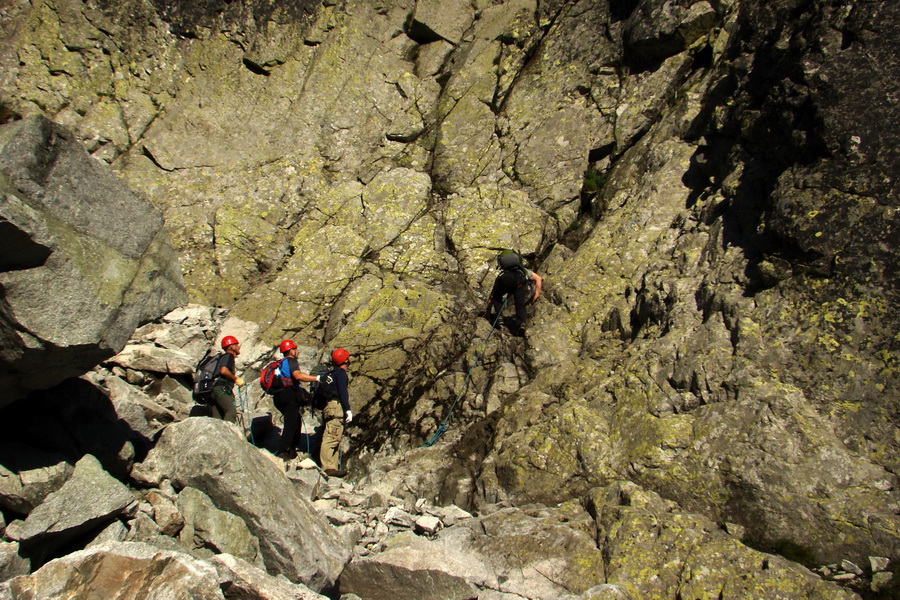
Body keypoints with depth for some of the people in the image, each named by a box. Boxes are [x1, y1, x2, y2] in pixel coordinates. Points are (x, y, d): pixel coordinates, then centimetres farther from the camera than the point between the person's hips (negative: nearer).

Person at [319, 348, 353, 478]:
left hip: (329, 407, 10)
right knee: (331, 438, -15)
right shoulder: (341, 372, -4)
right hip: (336, 407, -10)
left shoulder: (333, 373, 25)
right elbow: (342, 392, -14)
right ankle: (328, 467, -21)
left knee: (336, 439, 9)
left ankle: (333, 467, 7)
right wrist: (348, 409, -16)